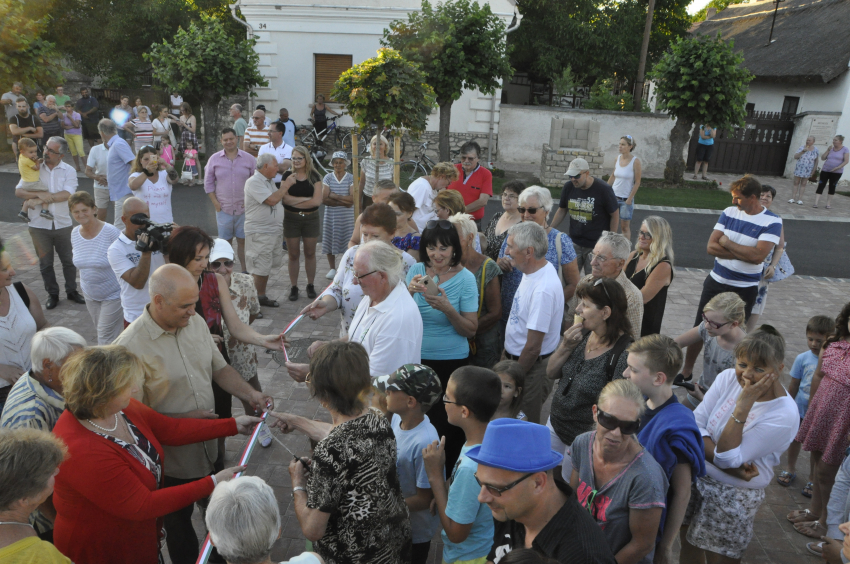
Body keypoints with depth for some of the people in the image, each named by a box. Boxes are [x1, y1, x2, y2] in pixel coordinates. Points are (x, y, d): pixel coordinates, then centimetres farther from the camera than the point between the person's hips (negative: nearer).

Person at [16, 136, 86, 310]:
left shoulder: (68, 171, -3)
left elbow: (67, 194, -17)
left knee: (68, 260, 11)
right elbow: (19, 191, -6)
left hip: (63, 224, -1)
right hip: (39, 225, 1)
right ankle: (52, 294, 25)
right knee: (45, 263, 11)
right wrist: (38, 195, -22)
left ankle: (72, 291, 28)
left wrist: (46, 196, -20)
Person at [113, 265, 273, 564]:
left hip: (210, 446, 6)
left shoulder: (196, 322, -7)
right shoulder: (131, 346, -26)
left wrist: (250, 394, -11)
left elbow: (220, 368, 3)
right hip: (173, 459, -6)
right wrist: (184, 419, -25)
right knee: (179, 520, 21)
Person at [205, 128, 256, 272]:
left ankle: (245, 271, 16)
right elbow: (208, 183, 6)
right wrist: (215, 203, -2)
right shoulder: (214, 159, 3)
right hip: (223, 209, 1)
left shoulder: (248, 159, 2)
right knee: (225, 242, 8)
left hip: (244, 208, 0)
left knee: (243, 241, 6)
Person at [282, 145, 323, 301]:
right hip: (291, 219, 0)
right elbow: (285, 198, -13)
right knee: (293, 255, 4)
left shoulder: (314, 177, 0)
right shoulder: (287, 175, -1)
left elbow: (317, 201, -11)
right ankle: (293, 287, 14)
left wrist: (294, 202, -11)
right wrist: (307, 199, -15)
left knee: (310, 253, 8)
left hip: (311, 218, 0)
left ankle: (310, 285, 21)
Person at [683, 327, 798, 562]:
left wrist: (744, 405, -30)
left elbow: (727, 456, -24)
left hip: (734, 498, -4)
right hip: (696, 479, 4)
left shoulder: (784, 415, -22)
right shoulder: (728, 378, -8)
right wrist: (728, 465, -22)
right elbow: (696, 424, -9)